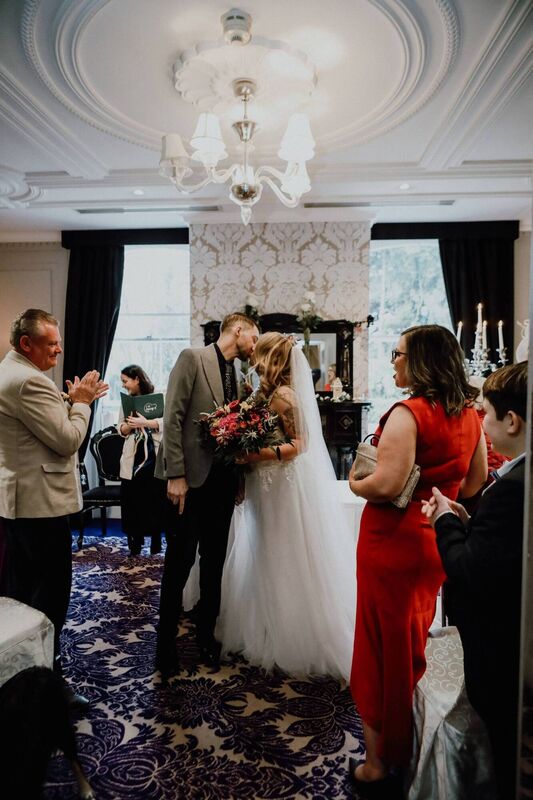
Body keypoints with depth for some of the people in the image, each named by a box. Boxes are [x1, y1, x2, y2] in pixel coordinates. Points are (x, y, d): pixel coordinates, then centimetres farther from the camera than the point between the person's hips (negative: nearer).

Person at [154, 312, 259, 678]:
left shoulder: (238, 375, 14)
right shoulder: (192, 357, -6)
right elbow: (173, 418, -12)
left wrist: (240, 475, 6)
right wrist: (176, 475, -16)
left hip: (223, 481, 6)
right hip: (190, 479, -6)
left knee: (214, 563, 14)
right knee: (179, 563, 4)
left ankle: (207, 636, 30)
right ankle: (166, 644, 22)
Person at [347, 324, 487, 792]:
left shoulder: (409, 413, -21)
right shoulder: (468, 414, 2)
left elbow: (386, 485, -28)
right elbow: (476, 481, 12)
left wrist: (354, 482, -10)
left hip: (393, 542, -7)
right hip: (437, 542, 8)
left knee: (384, 649, 9)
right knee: (418, 645, 24)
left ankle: (378, 764, 25)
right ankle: (412, 749, 43)